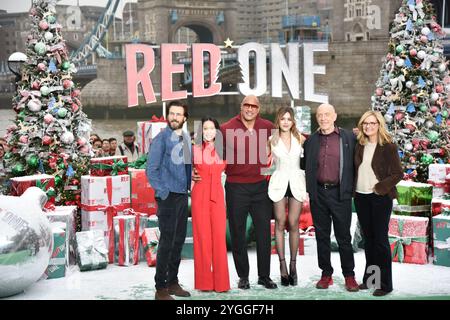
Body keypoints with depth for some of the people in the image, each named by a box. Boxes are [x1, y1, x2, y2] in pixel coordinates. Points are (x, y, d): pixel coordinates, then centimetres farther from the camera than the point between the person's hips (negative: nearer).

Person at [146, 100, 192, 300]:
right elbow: (151, 169, -11)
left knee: (179, 240, 12)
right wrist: (163, 192, -13)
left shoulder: (186, 138, 11)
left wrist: (189, 187, 9)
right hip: (168, 196, -7)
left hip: (183, 195, 7)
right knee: (167, 242, -5)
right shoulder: (162, 138, -8)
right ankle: (161, 289, 3)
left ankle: (172, 282, 24)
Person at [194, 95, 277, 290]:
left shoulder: (267, 127, 0)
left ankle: (264, 276, 20)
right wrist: (195, 170, -14)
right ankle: (243, 276, 22)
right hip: (236, 187, -2)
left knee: (264, 233, 7)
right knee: (238, 234, 9)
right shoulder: (227, 129, -8)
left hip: (261, 186, 2)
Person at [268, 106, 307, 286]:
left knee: (293, 224, 0)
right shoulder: (271, 140, 3)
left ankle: (293, 264, 8)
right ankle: (283, 265, 4)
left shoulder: (300, 139, 4)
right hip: (279, 183, 0)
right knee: (280, 224, -1)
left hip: (296, 183, 0)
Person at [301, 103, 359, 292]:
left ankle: (349, 275, 13)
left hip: (340, 193, -3)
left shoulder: (349, 138, 0)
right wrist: (310, 185, 7)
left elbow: (354, 164, 1)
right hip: (318, 193, 3)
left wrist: (350, 188, -4)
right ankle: (326, 274, 19)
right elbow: (305, 165, 16)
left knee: (343, 236, 3)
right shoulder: (311, 140, 8)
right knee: (322, 236, 9)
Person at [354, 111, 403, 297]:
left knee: (380, 239, -3)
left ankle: (385, 283, 4)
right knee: (367, 238, 12)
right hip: (361, 197, 5)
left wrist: (379, 188, -14)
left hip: (380, 198, -5)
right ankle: (369, 277, 21)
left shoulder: (388, 147, -7)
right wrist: (353, 188, 3)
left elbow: (398, 174, -9)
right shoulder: (360, 146, 8)